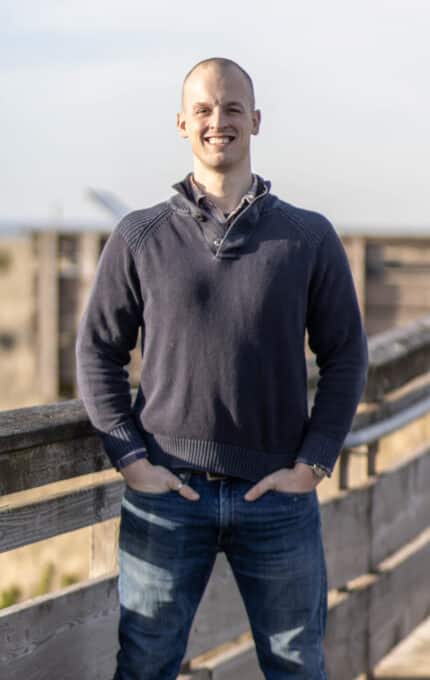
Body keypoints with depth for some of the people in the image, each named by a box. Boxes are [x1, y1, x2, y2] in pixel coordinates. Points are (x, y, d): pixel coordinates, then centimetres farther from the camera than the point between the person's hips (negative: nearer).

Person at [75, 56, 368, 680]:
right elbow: (98, 352, 5)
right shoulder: (140, 237, 3)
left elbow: (345, 357, 5)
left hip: (278, 496, 1)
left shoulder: (309, 237, 3)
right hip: (166, 494, 0)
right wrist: (132, 461, -5)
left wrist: (310, 465, -4)